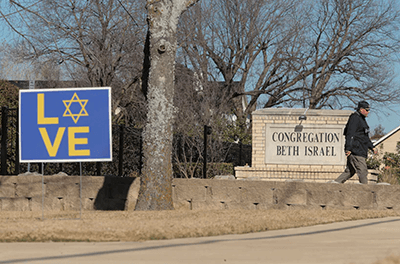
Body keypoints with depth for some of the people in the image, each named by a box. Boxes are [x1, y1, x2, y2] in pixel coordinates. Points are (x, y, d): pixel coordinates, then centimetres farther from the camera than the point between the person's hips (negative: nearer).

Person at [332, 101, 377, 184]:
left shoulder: (362, 119, 24)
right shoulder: (355, 118, -9)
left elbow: (365, 137, 32)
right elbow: (350, 134, -18)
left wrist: (372, 147, 27)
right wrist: (348, 149, -24)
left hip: (361, 151, 10)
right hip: (355, 151, -10)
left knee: (350, 171, 8)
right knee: (363, 171, -11)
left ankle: (335, 183, 9)